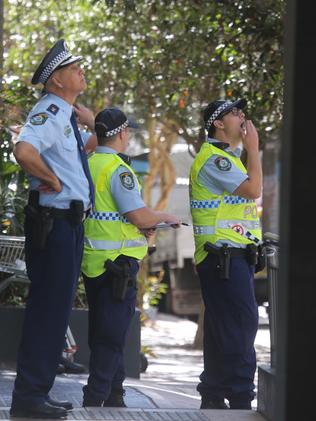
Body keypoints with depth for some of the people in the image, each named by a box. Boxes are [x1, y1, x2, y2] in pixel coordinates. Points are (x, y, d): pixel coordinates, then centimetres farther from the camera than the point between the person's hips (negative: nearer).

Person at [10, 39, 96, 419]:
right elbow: (24, 150, -33)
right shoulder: (49, 112, -14)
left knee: (57, 308, 13)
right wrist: (53, 180, -18)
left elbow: (96, 140, 36)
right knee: (48, 307, -9)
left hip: (69, 224, 10)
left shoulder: (66, 115, 17)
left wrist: (82, 112, 18)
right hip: (53, 222, -10)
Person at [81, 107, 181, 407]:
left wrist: (141, 227, 17)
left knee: (101, 331, 15)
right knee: (112, 334, -5)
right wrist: (165, 217, -1)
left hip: (91, 259, 9)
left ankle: (113, 394, 23)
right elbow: (139, 215, -20)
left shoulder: (87, 165, 11)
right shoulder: (117, 169, -14)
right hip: (117, 259, -9)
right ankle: (95, 399, -7)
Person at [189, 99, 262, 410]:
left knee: (221, 327, 12)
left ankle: (213, 395, 16)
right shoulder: (212, 158, -12)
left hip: (236, 254, 11)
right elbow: (253, 189, -19)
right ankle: (240, 398, -15)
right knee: (242, 322, -14)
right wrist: (252, 147, -12)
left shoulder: (227, 157, 22)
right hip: (223, 253, -11)